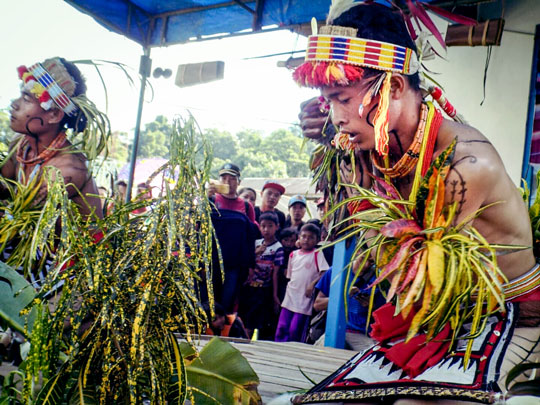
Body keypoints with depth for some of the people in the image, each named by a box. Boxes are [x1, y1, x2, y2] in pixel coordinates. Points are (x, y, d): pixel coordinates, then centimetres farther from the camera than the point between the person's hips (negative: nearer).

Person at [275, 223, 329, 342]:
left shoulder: (317, 254, -1)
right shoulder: (293, 254, 13)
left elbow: (325, 272, -11)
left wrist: (313, 284, -20)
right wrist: (288, 289, 12)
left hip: (304, 299, -5)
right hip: (290, 297, 5)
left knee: (295, 330, -6)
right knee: (282, 328, 3)